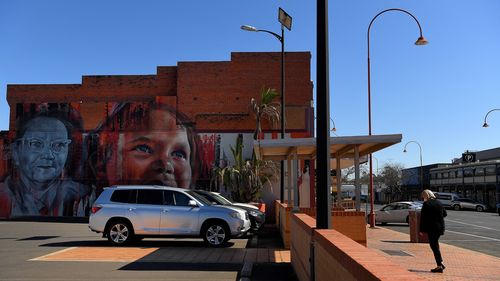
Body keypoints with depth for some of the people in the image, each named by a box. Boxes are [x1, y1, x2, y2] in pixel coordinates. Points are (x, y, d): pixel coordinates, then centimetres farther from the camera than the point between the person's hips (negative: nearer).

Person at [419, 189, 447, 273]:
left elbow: (423, 217, -13)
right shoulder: (439, 203, 8)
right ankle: (440, 263, 21)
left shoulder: (426, 204, -13)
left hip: (431, 228, -7)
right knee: (435, 245, 20)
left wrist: (421, 229, -8)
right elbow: (445, 213, 18)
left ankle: (439, 266, 0)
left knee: (434, 246, -1)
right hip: (440, 227, 7)